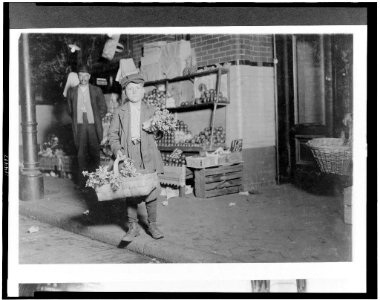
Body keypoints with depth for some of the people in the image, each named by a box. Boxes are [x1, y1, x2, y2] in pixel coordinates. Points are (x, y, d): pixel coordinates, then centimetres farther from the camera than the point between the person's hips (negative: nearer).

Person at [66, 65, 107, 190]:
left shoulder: (96, 90, 7)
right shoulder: (71, 91, 10)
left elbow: (103, 108, 10)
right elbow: (70, 109, 17)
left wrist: (96, 119, 3)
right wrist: (76, 120, 8)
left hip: (93, 126, -1)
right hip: (79, 127, 1)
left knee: (94, 154, -2)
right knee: (81, 155, 0)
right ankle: (82, 183, 5)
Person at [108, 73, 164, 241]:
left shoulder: (150, 111, 11)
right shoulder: (120, 113, 8)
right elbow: (113, 134, 7)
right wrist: (117, 149, -9)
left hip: (148, 156, 1)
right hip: (128, 155, 0)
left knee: (151, 190, 2)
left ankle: (152, 225, 17)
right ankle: (132, 227, 12)